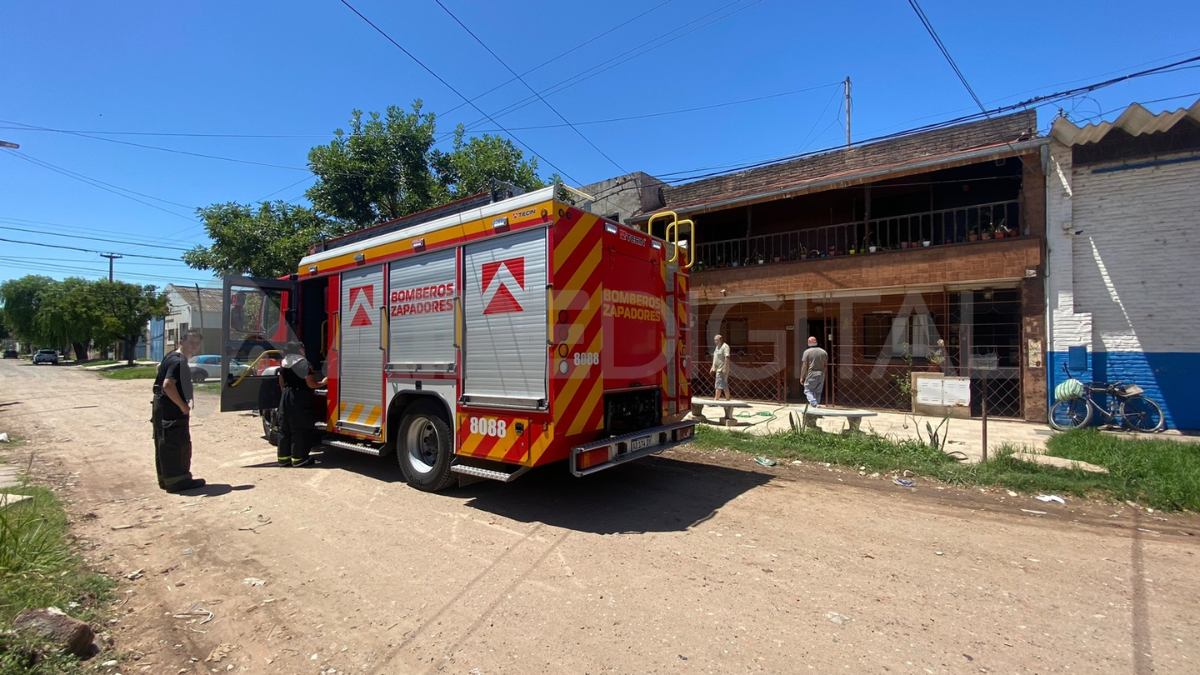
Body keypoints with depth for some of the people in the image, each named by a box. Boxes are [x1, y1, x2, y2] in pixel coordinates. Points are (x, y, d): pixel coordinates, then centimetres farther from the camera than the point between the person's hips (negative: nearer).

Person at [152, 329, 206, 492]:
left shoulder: (171, 357, 13)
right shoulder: (179, 361, -20)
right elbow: (168, 385, -30)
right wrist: (183, 406, -22)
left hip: (162, 407, 11)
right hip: (172, 411, -11)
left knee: (165, 445, 17)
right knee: (177, 444, -4)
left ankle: (166, 479, 27)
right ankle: (178, 480, 1)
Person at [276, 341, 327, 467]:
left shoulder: (283, 364, 9)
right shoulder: (305, 363, -13)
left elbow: (282, 384, 15)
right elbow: (311, 384, -14)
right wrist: (323, 382, 2)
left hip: (286, 398, 7)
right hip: (300, 399, -7)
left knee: (285, 428, 12)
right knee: (300, 429, -2)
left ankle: (283, 457, 17)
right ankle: (299, 458, 1)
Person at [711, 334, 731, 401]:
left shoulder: (725, 346, -12)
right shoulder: (717, 347, 18)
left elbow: (727, 357, -20)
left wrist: (725, 368, -25)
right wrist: (713, 367, 22)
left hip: (722, 369, -10)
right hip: (717, 369, 10)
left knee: (719, 385, -8)